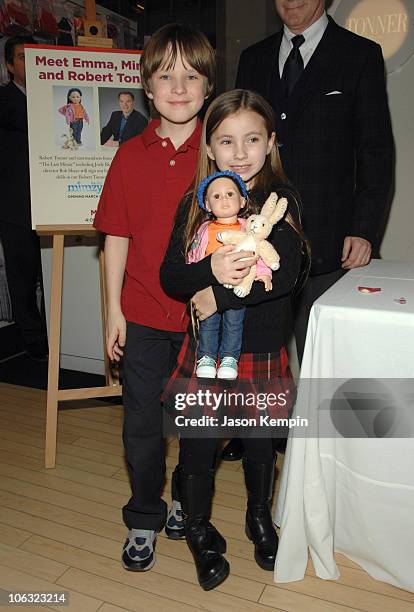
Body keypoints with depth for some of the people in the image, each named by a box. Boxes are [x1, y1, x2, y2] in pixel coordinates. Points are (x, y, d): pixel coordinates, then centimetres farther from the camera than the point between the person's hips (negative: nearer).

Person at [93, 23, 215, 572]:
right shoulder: (131, 156, 0)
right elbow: (117, 237, 2)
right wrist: (114, 311, 0)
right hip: (144, 314, 1)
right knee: (142, 424, 10)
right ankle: (144, 519, 33)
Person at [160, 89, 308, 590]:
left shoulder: (280, 199, -6)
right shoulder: (194, 204, 1)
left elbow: (284, 273, -20)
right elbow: (170, 276, -5)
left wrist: (217, 297, -21)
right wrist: (210, 271, -25)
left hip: (261, 350, -1)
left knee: (260, 440, 18)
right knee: (195, 446, 9)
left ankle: (259, 518, 47)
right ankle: (200, 535, 36)